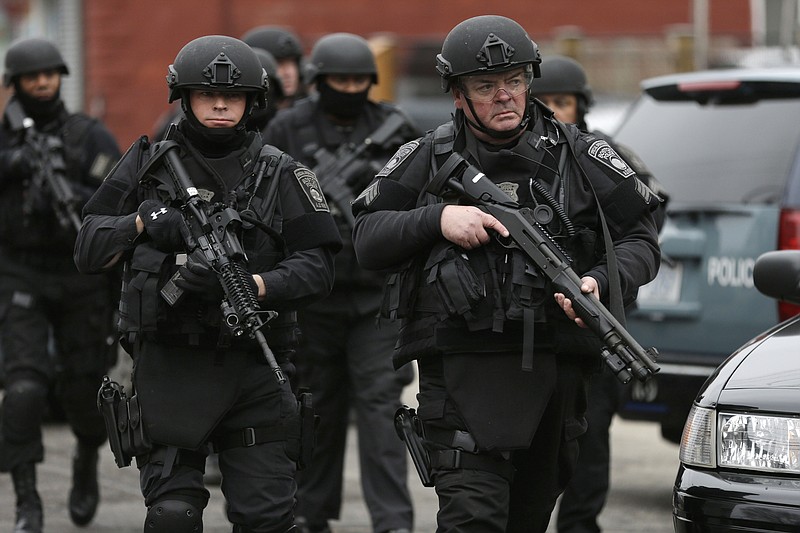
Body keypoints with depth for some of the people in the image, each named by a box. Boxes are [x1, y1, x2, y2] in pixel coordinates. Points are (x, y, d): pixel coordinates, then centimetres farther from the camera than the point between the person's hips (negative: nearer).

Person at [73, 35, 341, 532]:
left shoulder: (280, 174, 6)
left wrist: (252, 287, -19)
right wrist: (142, 223, -11)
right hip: (171, 366, 0)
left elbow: (318, 267, -2)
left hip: (255, 367, 0)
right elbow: (89, 251, 8)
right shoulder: (147, 166, 9)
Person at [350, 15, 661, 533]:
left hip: (552, 372, 2)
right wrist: (437, 219, -11)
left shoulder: (581, 156, 7)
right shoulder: (426, 160, 8)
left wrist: (601, 285, -12)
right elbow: (368, 239, 6)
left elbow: (641, 240, 8)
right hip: (460, 368, -2)